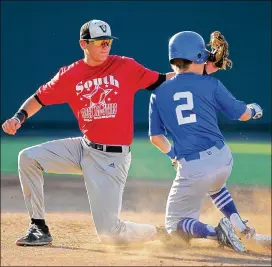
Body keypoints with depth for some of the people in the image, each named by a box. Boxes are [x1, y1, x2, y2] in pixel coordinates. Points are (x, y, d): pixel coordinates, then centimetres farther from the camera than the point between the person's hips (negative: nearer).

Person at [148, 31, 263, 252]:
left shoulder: (159, 94, 4)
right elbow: (242, 114, 6)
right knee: (213, 185, 40)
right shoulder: (210, 84, 0)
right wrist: (254, 110, 30)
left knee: (174, 225, 11)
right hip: (222, 158, 3)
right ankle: (240, 226, 19)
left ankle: (215, 233, -17)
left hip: (192, 168, -3)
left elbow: (156, 137, 9)